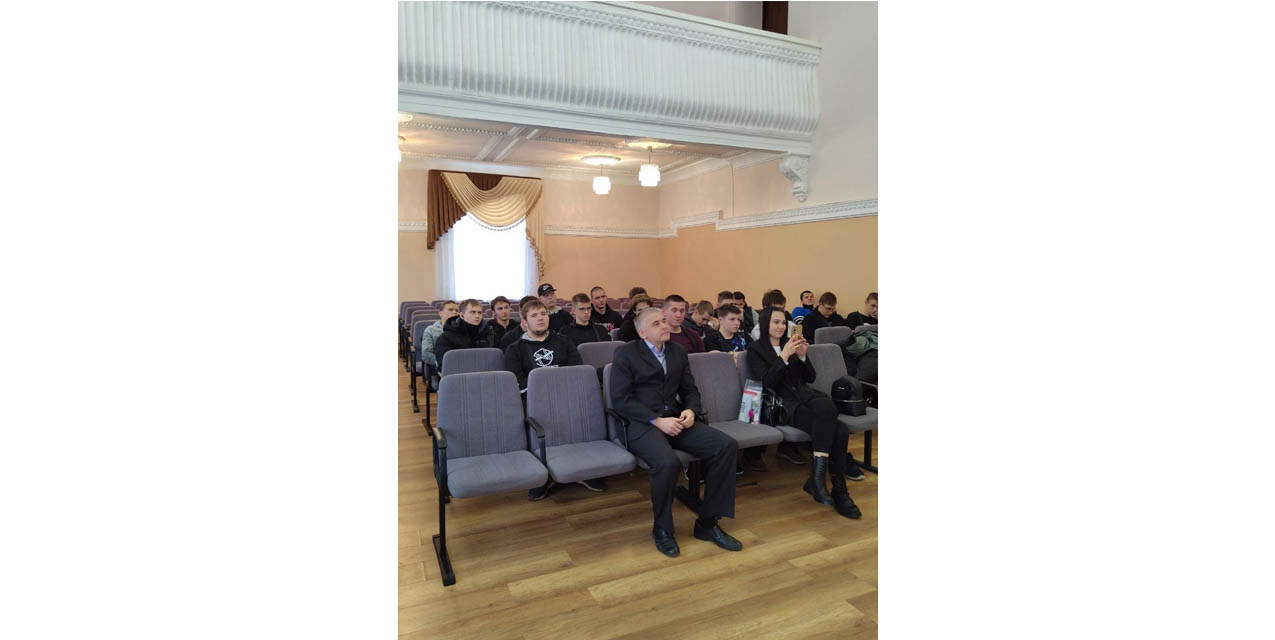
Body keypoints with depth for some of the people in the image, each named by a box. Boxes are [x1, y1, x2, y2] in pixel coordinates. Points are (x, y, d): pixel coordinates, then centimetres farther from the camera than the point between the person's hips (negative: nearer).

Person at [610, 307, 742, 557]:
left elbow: (690, 390, 17)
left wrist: (691, 410, -7)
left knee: (727, 446, -17)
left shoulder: (677, 351, 15)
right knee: (668, 462, -35)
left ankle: (707, 522, -3)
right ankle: (662, 529, -6)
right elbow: (620, 400, -9)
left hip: (675, 419, 6)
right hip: (642, 424, -5)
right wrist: (657, 420, -18)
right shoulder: (626, 353, -1)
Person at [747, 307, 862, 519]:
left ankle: (818, 476, -22)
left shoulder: (790, 343, 20)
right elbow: (768, 382, -8)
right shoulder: (755, 349, 5)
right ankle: (839, 491, -22)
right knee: (837, 430, -29)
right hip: (783, 404, -5)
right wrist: (784, 356, -18)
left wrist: (802, 356, -2)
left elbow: (810, 377, 16)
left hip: (805, 396, 5)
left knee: (840, 431, -29)